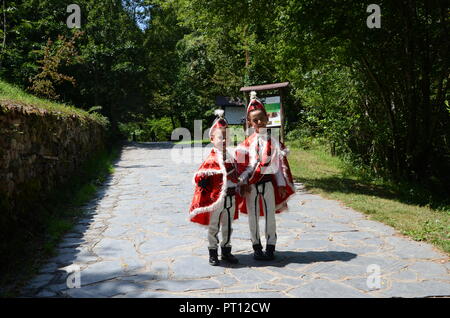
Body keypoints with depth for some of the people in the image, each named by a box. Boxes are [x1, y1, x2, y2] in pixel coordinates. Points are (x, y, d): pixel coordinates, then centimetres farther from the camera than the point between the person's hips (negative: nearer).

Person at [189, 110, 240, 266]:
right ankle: (213, 253, 18)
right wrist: (207, 192, -14)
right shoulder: (211, 159, -12)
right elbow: (199, 177, -13)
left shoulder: (231, 157, 6)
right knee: (213, 226, 7)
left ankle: (226, 251, 29)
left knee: (228, 226, 15)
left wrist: (236, 190, 14)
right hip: (216, 199, -5)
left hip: (230, 198, 6)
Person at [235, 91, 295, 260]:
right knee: (253, 216, 8)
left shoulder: (273, 142, 1)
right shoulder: (247, 144, 0)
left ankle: (270, 248, 16)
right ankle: (257, 247, 20)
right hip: (251, 183, 0)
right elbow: (241, 165, 1)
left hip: (268, 181, 0)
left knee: (270, 215, 4)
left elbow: (280, 164, 3)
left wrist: (282, 184, 1)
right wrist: (243, 183, -6)